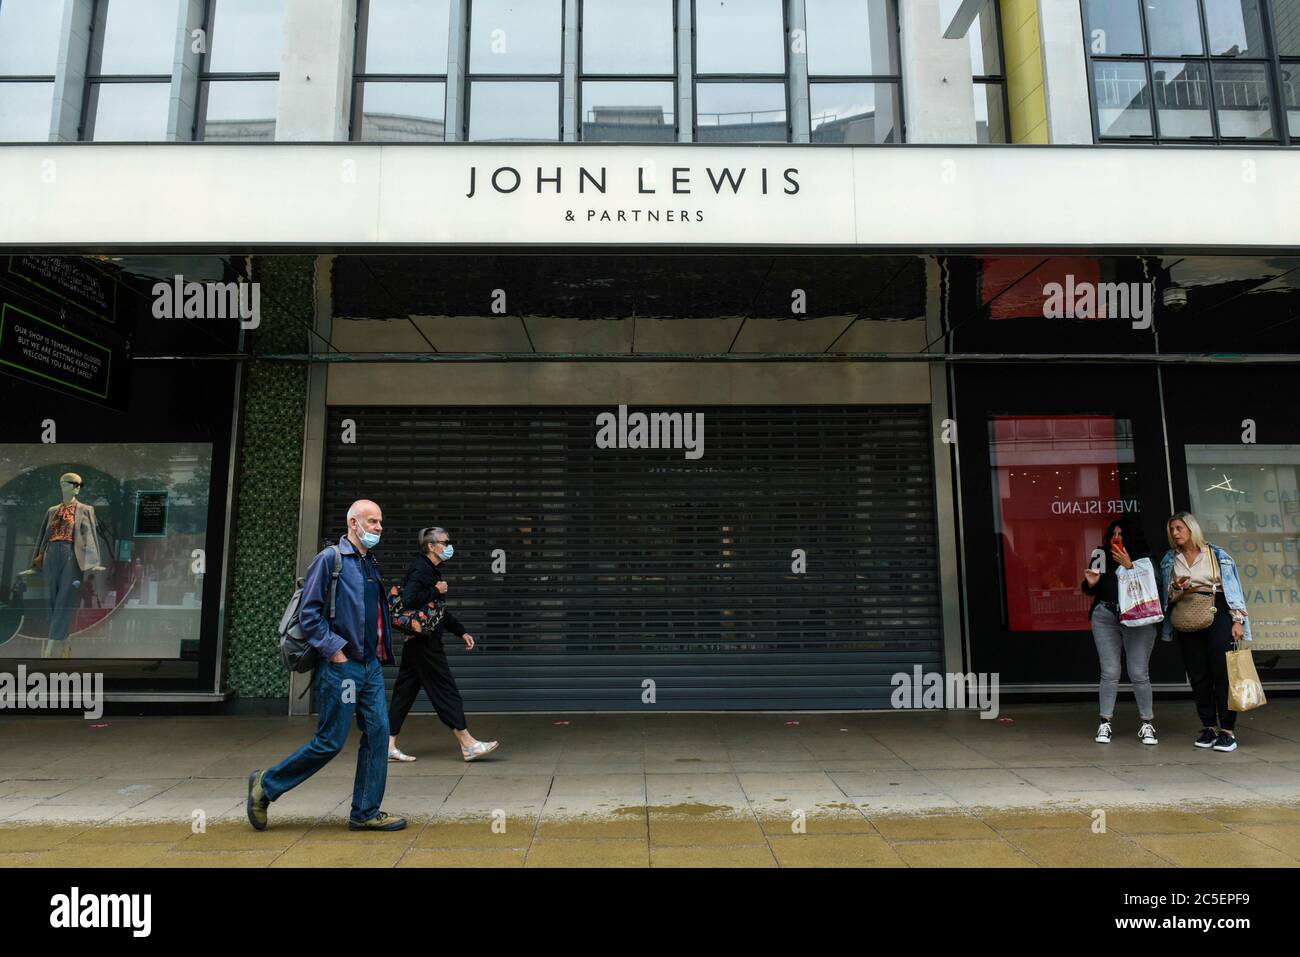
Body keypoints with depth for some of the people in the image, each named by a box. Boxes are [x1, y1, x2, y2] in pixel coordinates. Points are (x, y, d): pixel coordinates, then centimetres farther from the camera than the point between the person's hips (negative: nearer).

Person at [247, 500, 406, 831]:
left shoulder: (371, 564, 16)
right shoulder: (329, 559, -9)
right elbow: (308, 613, -13)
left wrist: (381, 653, 14)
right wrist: (334, 649, -15)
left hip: (371, 666, 8)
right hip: (341, 666, -8)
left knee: (378, 732, 4)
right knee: (330, 741, -1)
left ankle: (366, 813, 13)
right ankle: (266, 785, 19)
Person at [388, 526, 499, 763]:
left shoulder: (431, 570, 17)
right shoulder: (420, 569, -13)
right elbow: (409, 600, -28)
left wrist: (461, 632, 19)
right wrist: (436, 591, -17)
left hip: (416, 643, 10)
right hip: (424, 642, -10)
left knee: (405, 690, 10)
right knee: (445, 689, -5)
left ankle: (389, 745, 14)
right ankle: (467, 744, 1)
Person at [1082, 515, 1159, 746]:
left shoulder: (1145, 558, 2)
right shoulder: (1104, 557, 9)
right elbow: (1090, 591, 15)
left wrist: (1129, 566, -16)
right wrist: (1090, 582, -7)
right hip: (1105, 617, 2)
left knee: (1139, 674, -1)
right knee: (1109, 673, 1)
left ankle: (1147, 723, 14)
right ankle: (1105, 723, 7)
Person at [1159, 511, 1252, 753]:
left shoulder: (1216, 554, 3)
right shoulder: (1169, 560, 13)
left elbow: (1233, 587, 1)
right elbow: (1168, 596, 14)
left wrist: (1238, 620, -7)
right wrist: (1177, 588, -8)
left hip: (1217, 615, -3)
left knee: (1222, 671, -8)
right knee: (1198, 675, 3)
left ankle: (1227, 730, -4)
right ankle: (1208, 727, 11)